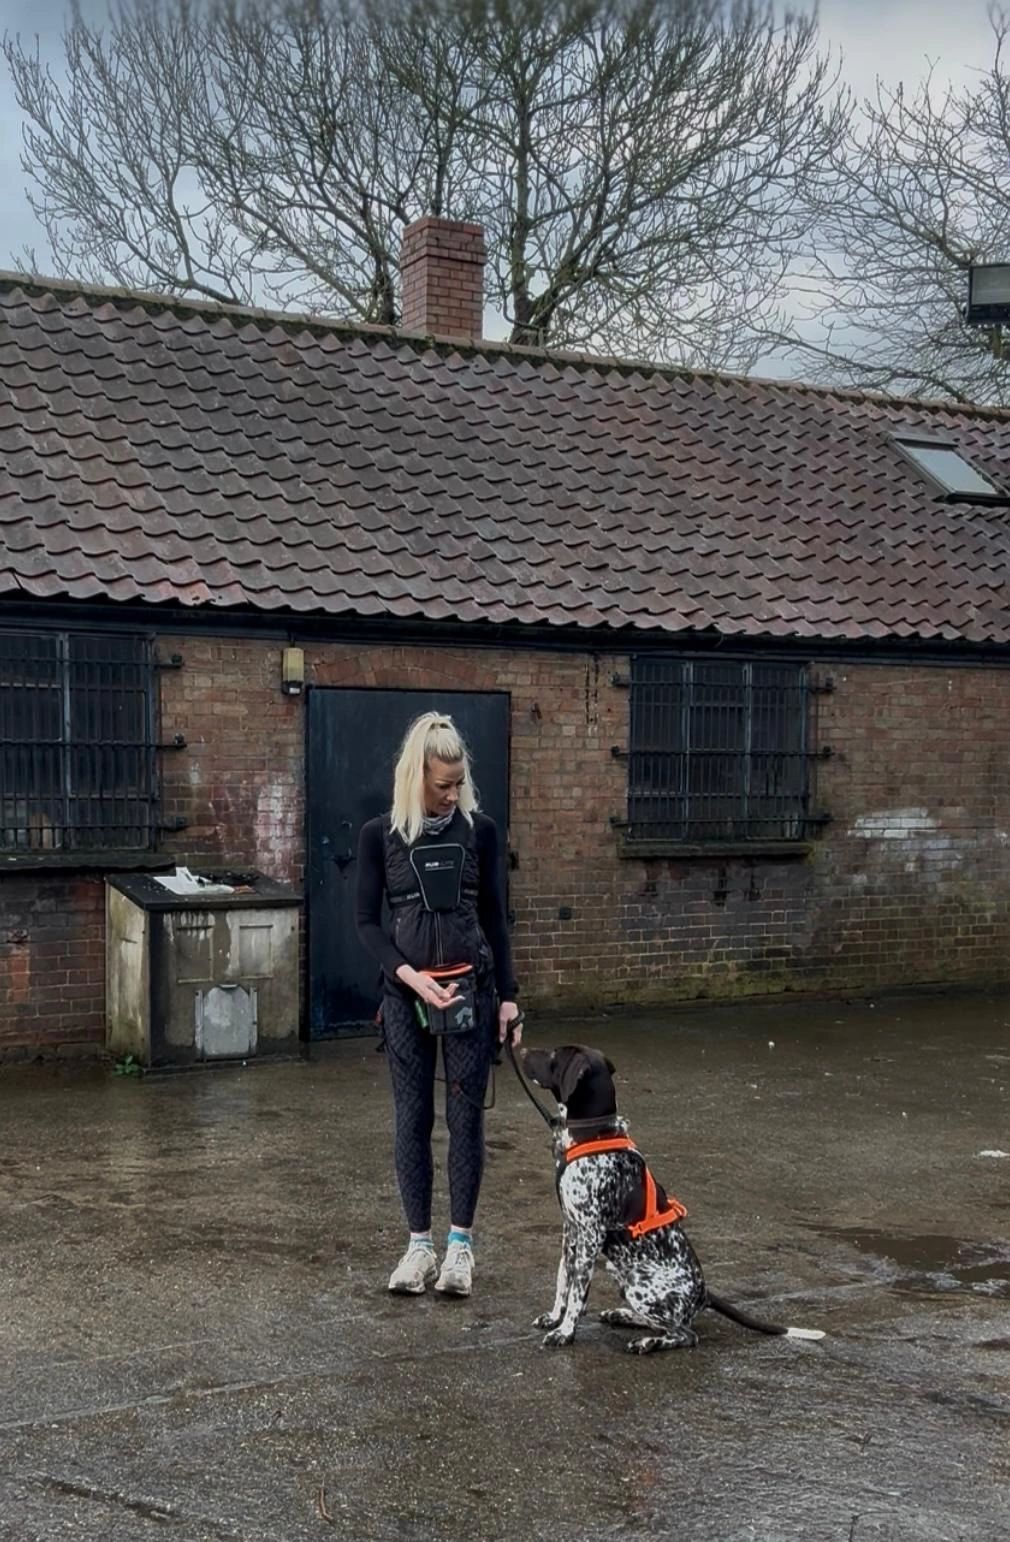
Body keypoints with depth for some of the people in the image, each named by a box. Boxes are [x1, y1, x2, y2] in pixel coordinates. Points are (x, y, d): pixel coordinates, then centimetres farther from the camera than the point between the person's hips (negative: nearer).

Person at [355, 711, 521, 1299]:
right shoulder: (380, 834, -3)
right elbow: (368, 921, -1)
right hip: (406, 992, 0)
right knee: (412, 1116, 5)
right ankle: (419, 1243, 17)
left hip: (472, 989, 0)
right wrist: (411, 975, -15)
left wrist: (508, 995, 2)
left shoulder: (481, 830, 0)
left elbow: (494, 917, 4)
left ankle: (461, 1243, 15)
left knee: (466, 1115, 3)